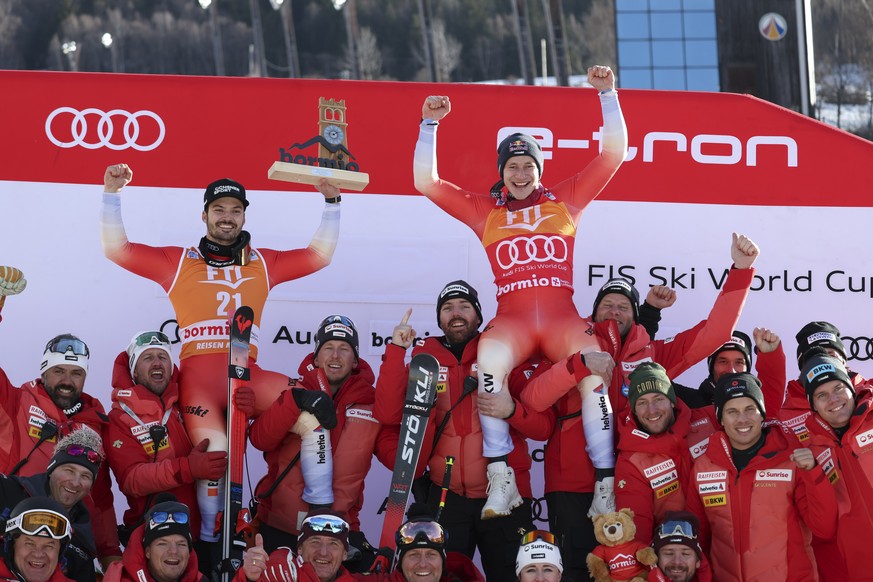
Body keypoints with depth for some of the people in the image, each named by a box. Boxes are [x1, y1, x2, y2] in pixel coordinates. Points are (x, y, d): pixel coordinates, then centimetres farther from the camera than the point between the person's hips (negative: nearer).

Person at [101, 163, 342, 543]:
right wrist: (112, 195, 6)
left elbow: (319, 255, 23)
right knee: (214, 453, -25)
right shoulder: (178, 262, 16)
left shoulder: (263, 263, 21)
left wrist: (331, 203, 17)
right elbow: (116, 249, 13)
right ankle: (209, 540, -4)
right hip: (198, 374, -2)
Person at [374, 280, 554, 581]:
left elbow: (544, 426, -3)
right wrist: (396, 351, -11)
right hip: (445, 497, 1)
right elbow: (387, 415, -7)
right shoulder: (423, 359, 7)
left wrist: (511, 410, -23)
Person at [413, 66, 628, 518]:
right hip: (511, 320, 0)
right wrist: (430, 125, 11)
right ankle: (500, 480, -31)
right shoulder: (485, 211, 19)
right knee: (489, 356, -34)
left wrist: (607, 95, 9)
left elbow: (614, 153, 15)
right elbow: (426, 182, 17)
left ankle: (606, 484, -24)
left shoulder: (566, 200, 18)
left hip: (563, 318, 0)